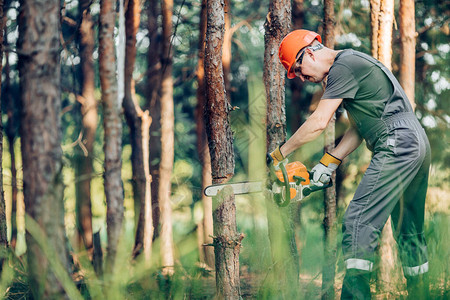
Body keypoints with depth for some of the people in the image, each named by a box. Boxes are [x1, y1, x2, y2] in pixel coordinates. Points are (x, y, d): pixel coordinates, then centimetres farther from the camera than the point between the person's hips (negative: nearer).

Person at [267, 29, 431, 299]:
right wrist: (329, 163, 15)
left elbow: (319, 123, -14)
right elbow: (360, 127, 21)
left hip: (397, 144, -11)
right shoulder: (354, 64, 22)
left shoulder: (343, 67, -9)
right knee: (409, 230, 17)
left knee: (360, 222, -13)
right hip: (418, 143, 11)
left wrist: (279, 153, -5)